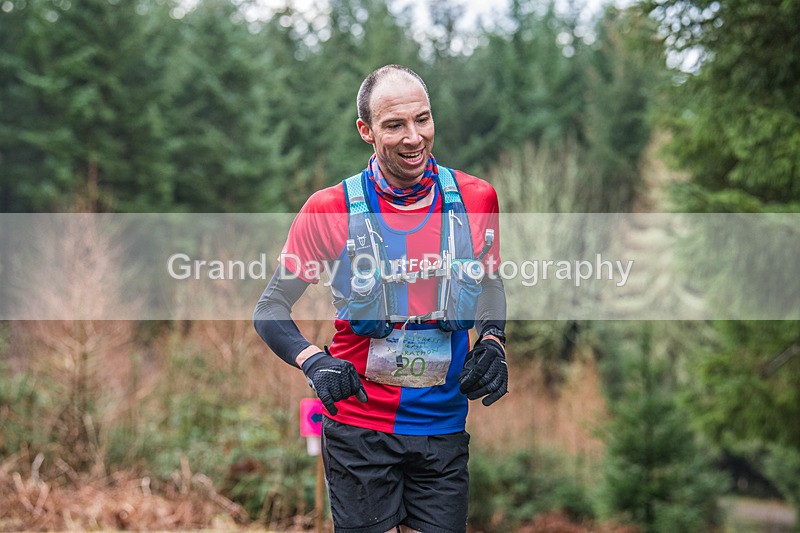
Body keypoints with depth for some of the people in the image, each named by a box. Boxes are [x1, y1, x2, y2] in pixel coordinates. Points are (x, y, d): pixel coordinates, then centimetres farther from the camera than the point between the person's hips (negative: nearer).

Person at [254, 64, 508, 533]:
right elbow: (271, 309, -2)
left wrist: (492, 343, 0)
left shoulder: (476, 198, 0)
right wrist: (313, 361, -20)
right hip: (360, 428, -2)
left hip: (444, 427, 3)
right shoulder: (331, 209, -8)